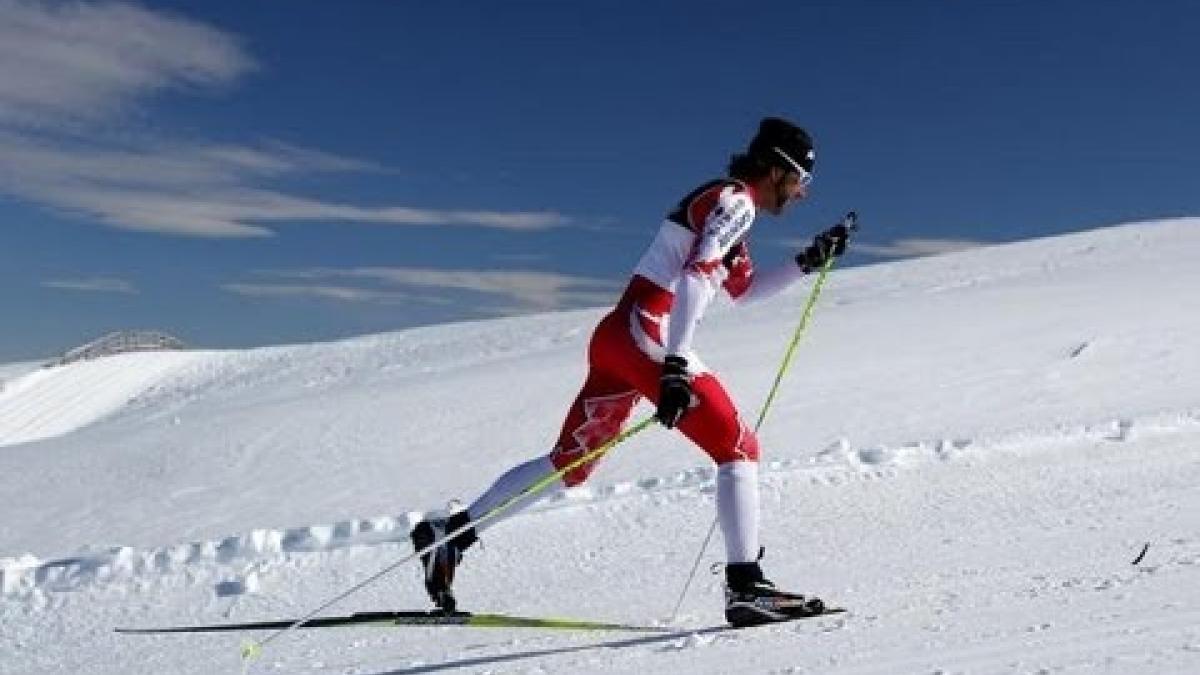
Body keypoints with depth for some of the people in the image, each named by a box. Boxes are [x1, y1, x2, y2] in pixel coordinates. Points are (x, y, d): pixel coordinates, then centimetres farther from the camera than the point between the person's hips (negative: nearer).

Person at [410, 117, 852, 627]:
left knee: (570, 462, 14)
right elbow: (694, 278, -21)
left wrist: (809, 261, 30)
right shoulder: (735, 201, -5)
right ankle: (745, 586, -9)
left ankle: (452, 532, 16)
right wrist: (675, 367, -30)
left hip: (617, 336, 10)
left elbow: (744, 290, 36)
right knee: (739, 450, -5)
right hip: (643, 336, -10)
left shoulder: (727, 206, 25)